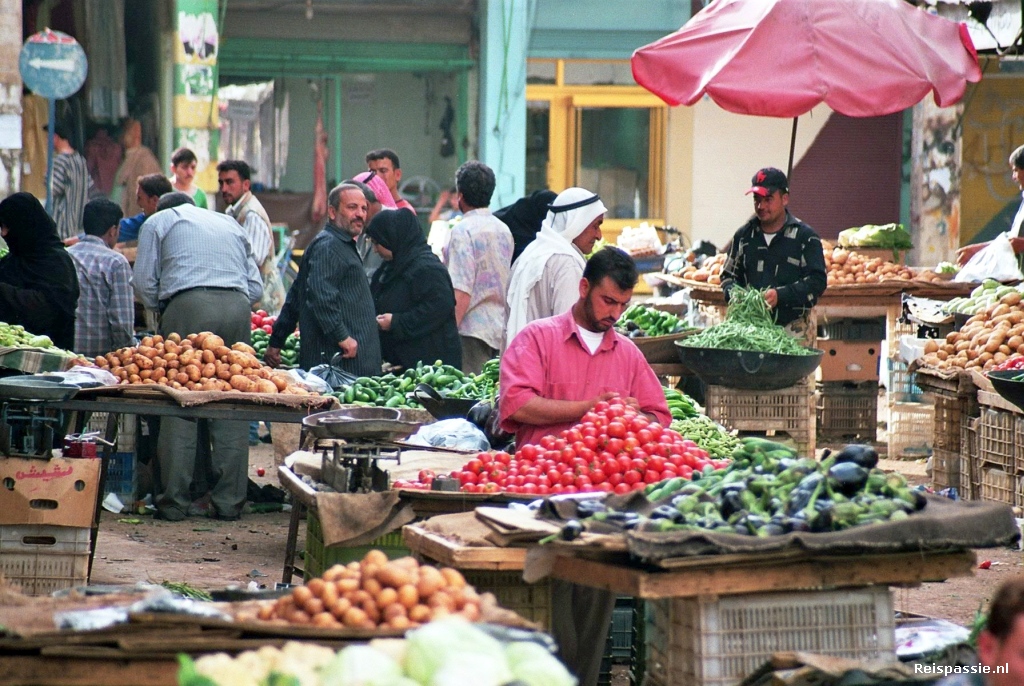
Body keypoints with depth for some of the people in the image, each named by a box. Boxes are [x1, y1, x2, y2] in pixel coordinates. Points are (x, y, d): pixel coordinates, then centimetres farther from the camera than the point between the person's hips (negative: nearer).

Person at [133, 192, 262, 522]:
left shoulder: (159, 221, 21)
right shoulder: (230, 224, 32)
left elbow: (145, 281, 11)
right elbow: (256, 286, 23)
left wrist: (162, 310, 26)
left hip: (189, 307, -3)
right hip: (238, 306, 3)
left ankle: (174, 503, -6)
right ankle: (229, 502, 1)